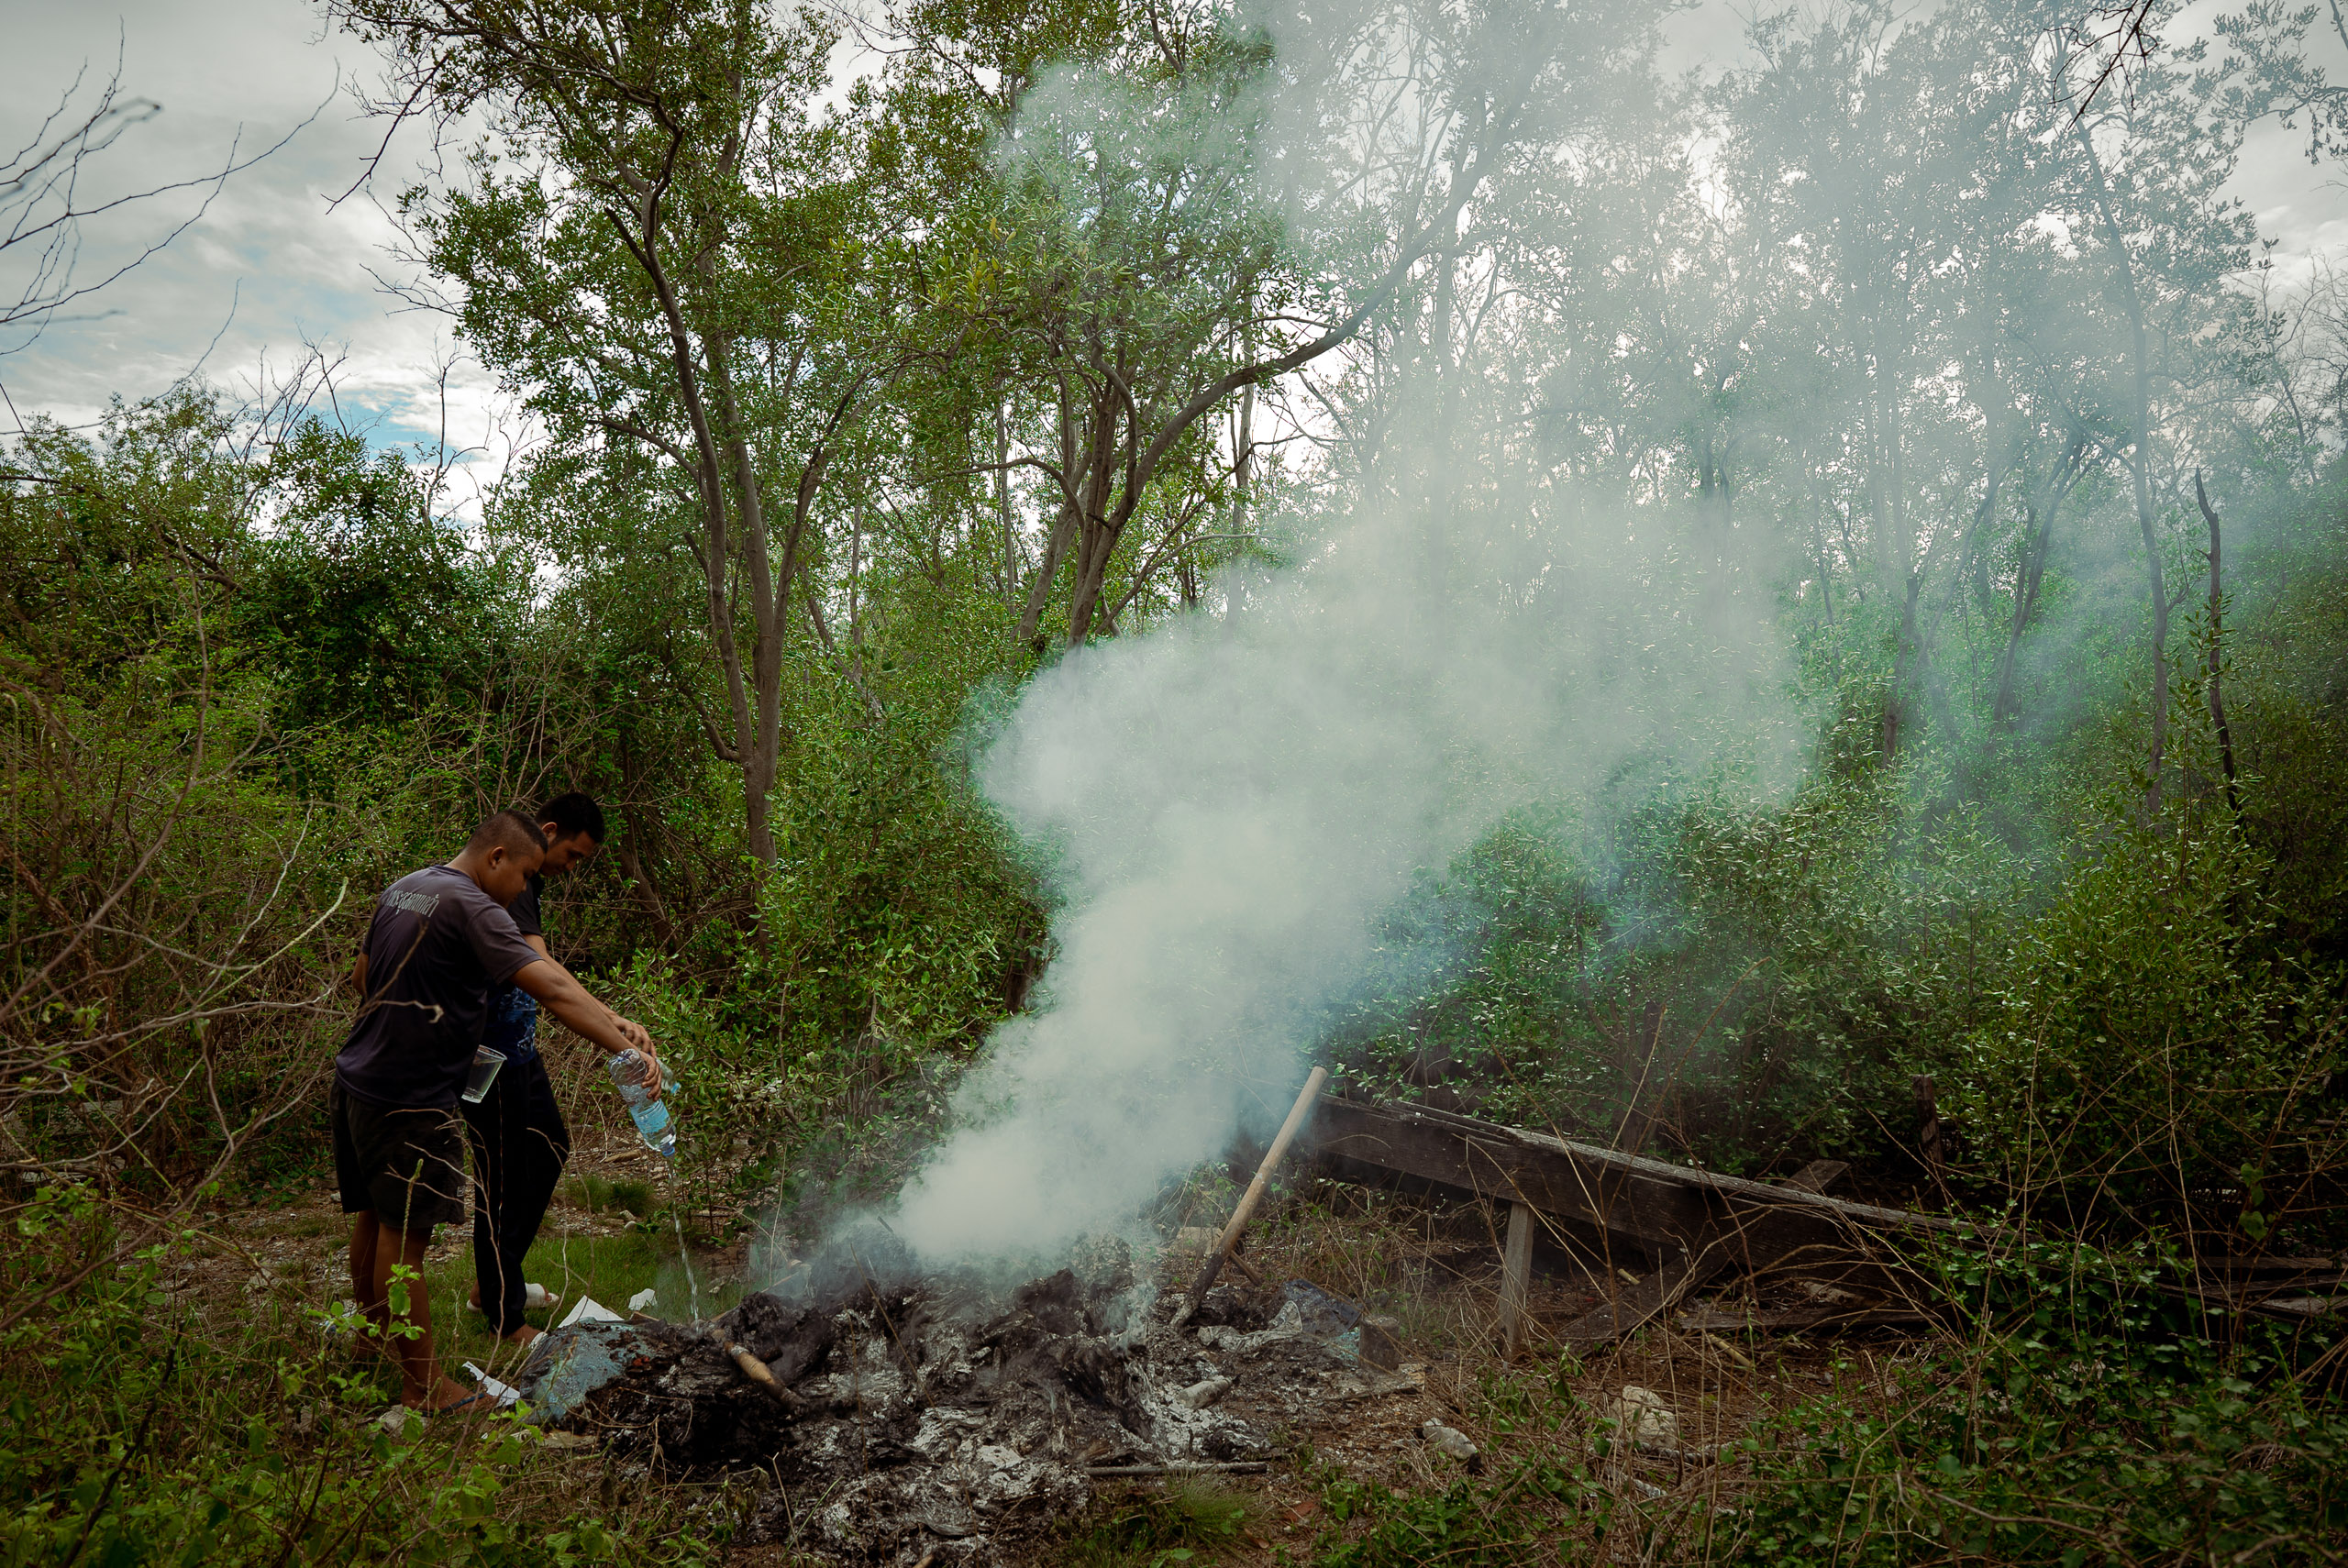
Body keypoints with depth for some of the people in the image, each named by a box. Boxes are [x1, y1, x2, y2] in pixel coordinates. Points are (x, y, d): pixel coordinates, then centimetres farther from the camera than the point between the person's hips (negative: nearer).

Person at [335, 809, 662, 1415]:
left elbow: (362, 977, 22)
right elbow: (554, 990, -29)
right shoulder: (471, 908, -20)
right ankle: (423, 1384, 8)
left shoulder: (402, 889, 10)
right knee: (404, 1235, -1)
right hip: (410, 1099, -9)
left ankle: (373, 1341, 38)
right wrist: (627, 1049, -31)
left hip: (358, 1080, 9)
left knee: (372, 1219, 21)